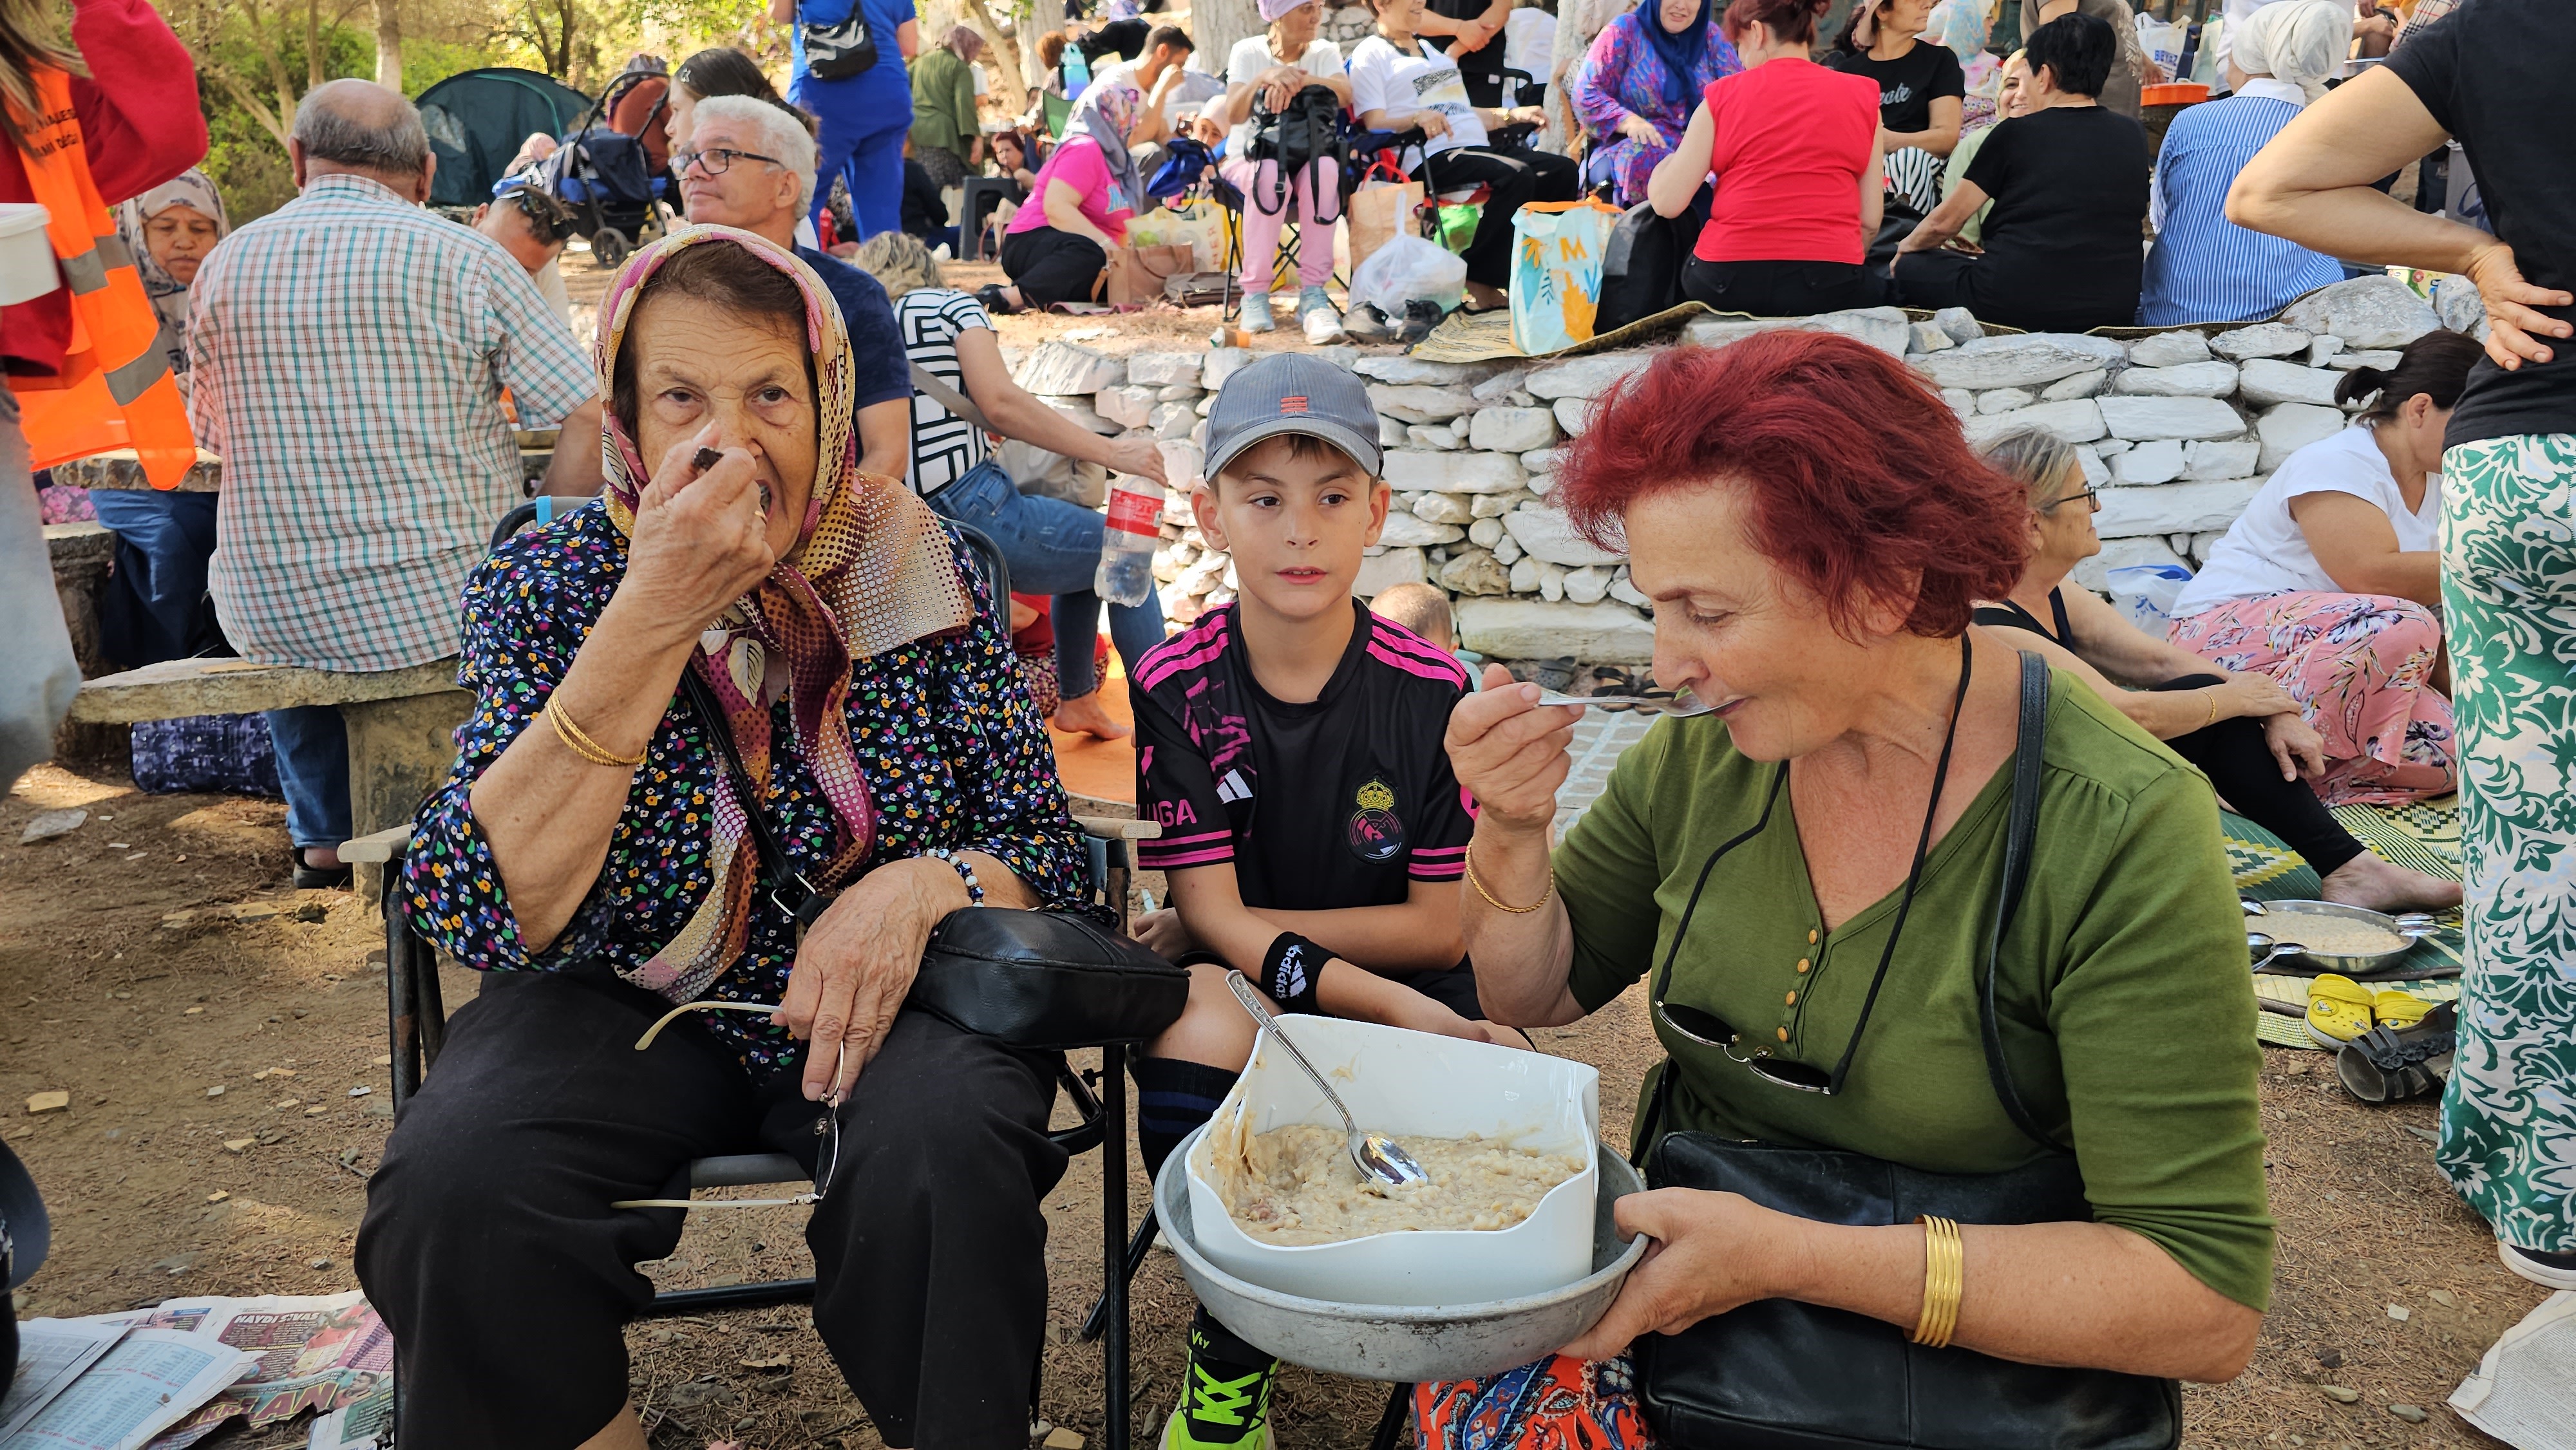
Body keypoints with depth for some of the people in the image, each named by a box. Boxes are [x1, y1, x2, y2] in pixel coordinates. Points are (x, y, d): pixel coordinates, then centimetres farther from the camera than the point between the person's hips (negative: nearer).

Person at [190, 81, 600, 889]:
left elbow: (212, 435, 17)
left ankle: (323, 837, 46)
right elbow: (590, 424, -13)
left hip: (271, 620, 4)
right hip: (445, 606, -3)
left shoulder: (221, 267, 3)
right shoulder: (463, 260, -9)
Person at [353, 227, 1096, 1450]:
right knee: (455, 1179, -27)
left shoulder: (924, 572, -4)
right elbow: (481, 914, -19)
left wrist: (923, 885, -23)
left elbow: (1044, 849, 1)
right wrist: (652, 618, -27)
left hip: (883, 995, 0)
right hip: (626, 1005, 1)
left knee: (942, 1154, -31)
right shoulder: (547, 582, -5)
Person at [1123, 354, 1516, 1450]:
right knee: (1203, 1019, -34)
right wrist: (1390, 1004, -25)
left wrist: (1245, 932, -8)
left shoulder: (1432, 693, -7)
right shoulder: (1174, 688, -7)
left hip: (1406, 997, 1)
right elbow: (1214, 916, -12)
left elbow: (1441, 927, -5)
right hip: (1235, 991, 0)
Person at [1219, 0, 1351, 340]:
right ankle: (1255, 294, -29)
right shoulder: (1248, 51, -3)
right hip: (1248, 159, -1)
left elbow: (1345, 94, -20)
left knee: (1325, 169, -35)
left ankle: (1312, 294, -36)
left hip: (1307, 158, 2)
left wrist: (1298, 80, -38)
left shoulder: (1325, 52, 2)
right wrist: (1264, 78, -37)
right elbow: (1234, 115, -19)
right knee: (1271, 174, -38)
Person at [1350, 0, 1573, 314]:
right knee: (1516, 176, -31)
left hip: (1476, 148, 8)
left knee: (1564, 171, -8)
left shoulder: (1431, 50, 29)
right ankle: (1479, 282, -22)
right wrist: (1417, 118, -27)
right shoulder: (1369, 55, 3)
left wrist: (1512, 114, 18)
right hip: (1431, 159, -8)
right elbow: (1374, 125, -9)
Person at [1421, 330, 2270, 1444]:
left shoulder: (2121, 836, -18)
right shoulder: (1703, 756, -3)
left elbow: (2210, 1309, -20)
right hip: (1680, 1307, 5)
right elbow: (1539, 994, 9)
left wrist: (1790, 1257, -26)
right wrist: (1510, 828, -11)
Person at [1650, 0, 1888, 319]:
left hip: (1727, 280, 0)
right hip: (1828, 283, 0)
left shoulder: (1723, 95, 4)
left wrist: (1663, 167, 25)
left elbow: (1668, 203, 3)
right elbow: (1870, 219, 7)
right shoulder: (1862, 95, 8)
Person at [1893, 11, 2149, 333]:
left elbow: (1944, 222, 3)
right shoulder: (2134, 136, 9)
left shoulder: (2016, 132, -2)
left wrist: (1907, 246, 25)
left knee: (1912, 268, 17)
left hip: (2014, 307, -5)